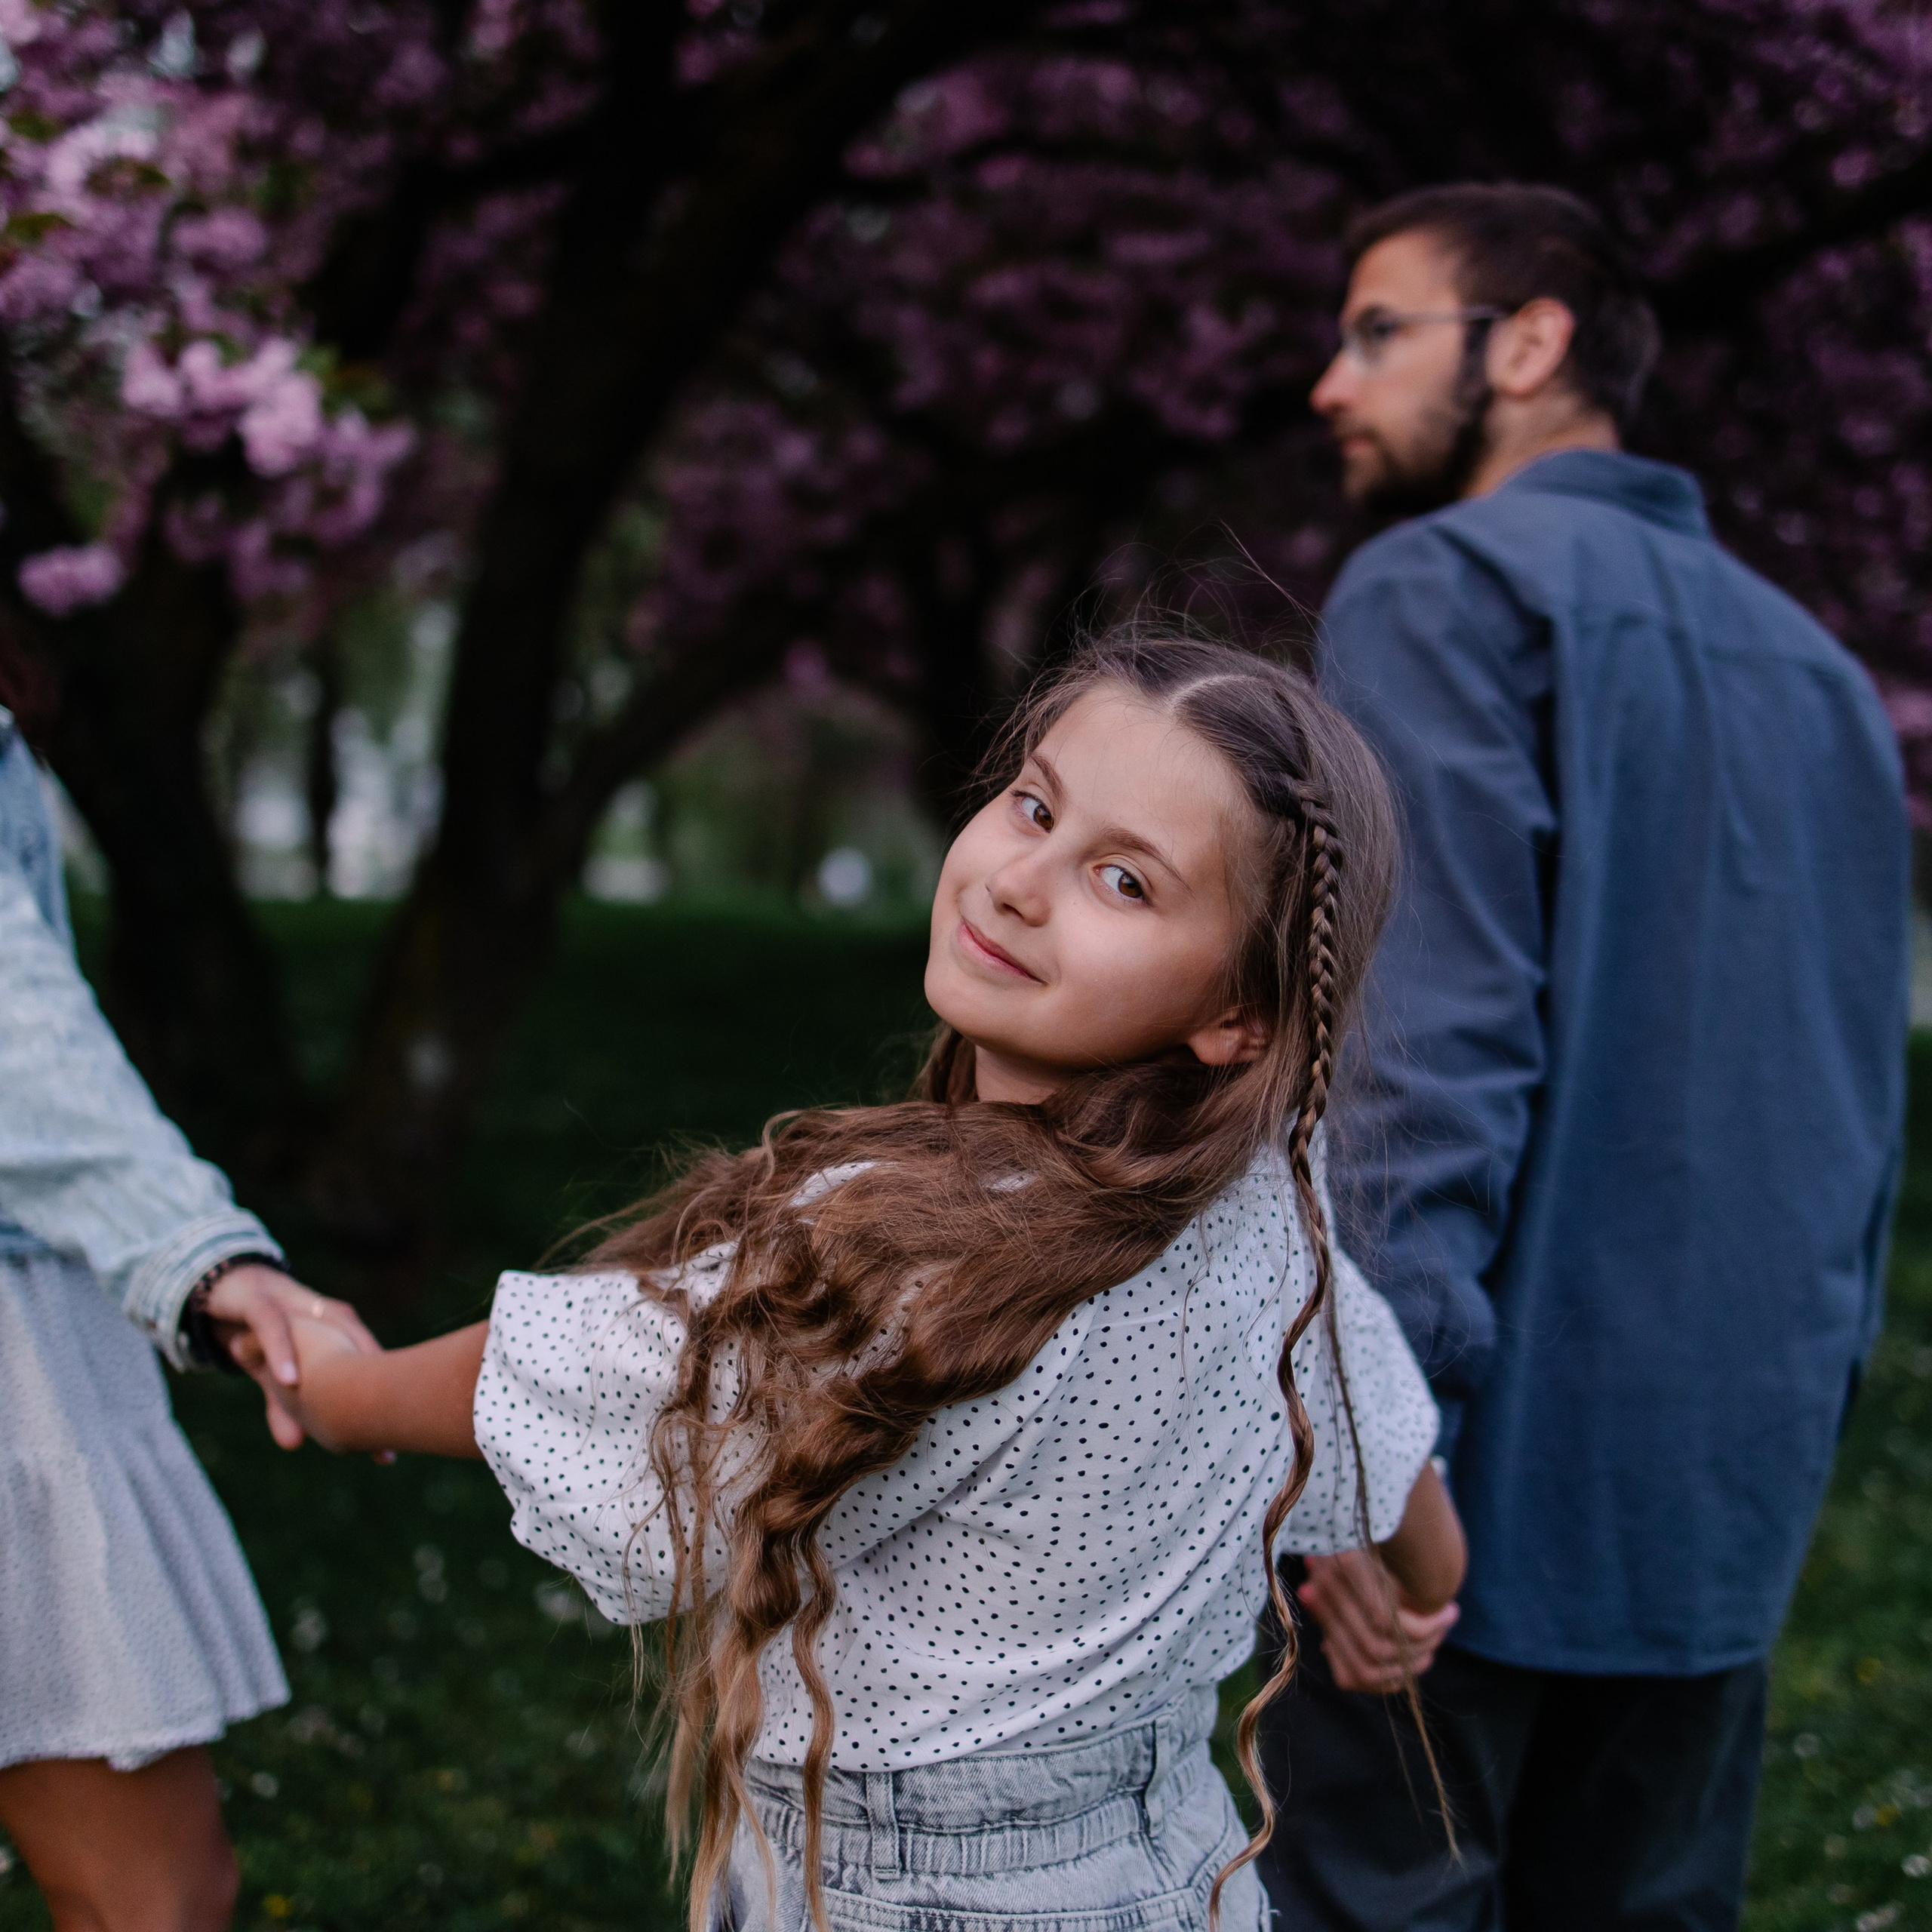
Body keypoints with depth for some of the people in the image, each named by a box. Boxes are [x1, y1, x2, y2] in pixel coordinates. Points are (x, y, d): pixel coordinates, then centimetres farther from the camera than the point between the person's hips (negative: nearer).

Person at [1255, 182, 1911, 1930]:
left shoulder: (1449, 581, -5)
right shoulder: (1815, 664, 17)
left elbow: (1433, 1027, -17)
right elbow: (1865, 1085, 17)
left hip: (1493, 1455, -7)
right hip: (1734, 1473, 7)